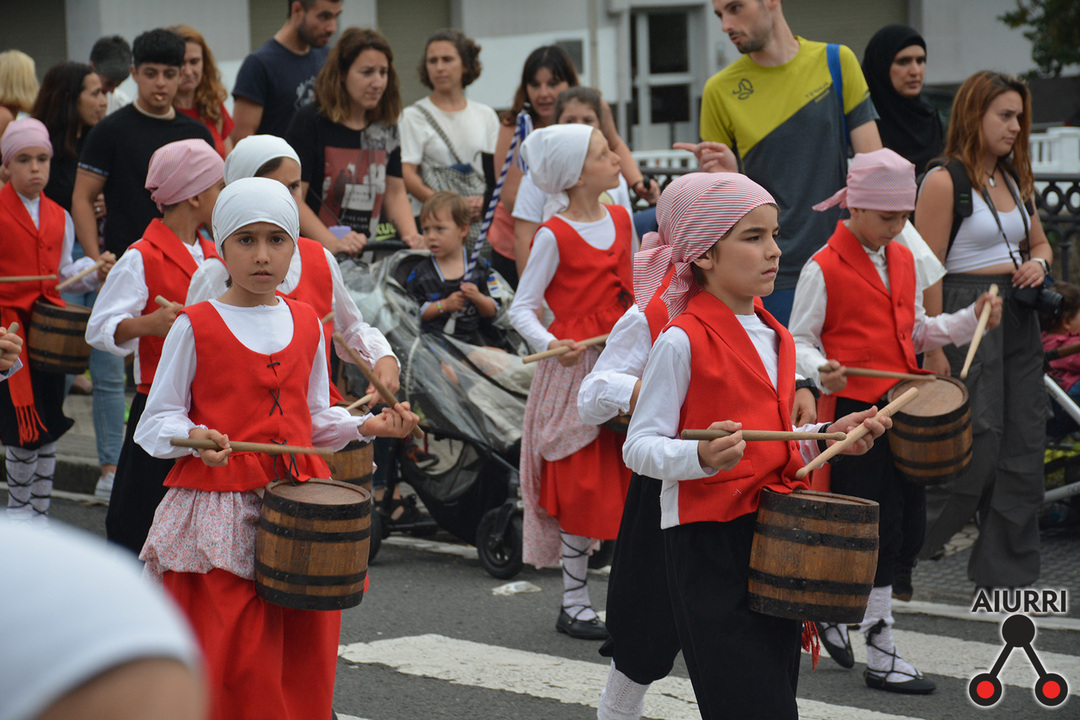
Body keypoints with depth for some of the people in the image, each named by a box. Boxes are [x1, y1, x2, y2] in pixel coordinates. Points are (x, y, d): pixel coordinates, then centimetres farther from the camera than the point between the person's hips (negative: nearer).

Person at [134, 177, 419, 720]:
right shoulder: (195, 326, -3)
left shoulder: (306, 324, 11)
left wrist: (366, 426, 1)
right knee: (225, 662, -7)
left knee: (303, 665, 6)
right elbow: (158, 420, 0)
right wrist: (193, 438, -20)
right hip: (218, 515, -4)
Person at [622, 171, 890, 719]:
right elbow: (640, 447, -13)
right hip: (708, 539, -8)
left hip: (776, 536, 8)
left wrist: (829, 437, 7)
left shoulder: (775, 339, 13)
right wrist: (702, 456, -31)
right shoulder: (682, 341, -11)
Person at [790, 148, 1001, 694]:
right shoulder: (823, 269, -9)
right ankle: (881, 655, 4)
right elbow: (799, 342, -7)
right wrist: (821, 373, -27)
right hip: (850, 413, -7)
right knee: (868, 530, -5)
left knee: (907, 528, 8)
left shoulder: (903, 261, 12)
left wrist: (971, 319, 7)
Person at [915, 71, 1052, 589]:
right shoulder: (944, 182, -10)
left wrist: (1038, 263, 3)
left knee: (1024, 447, 6)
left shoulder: (1015, 178, 14)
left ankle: (1007, 572, 15)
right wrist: (933, 351, -18)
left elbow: (1039, 241, 27)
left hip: (1018, 316, 8)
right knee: (975, 448, -10)